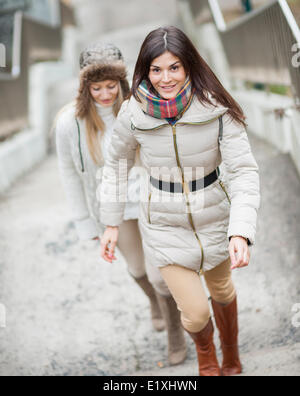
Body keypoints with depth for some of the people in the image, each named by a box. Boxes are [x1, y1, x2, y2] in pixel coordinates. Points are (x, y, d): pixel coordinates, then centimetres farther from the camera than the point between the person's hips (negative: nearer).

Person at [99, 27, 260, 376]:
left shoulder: (217, 109, -20)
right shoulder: (133, 113, -16)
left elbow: (243, 171, -21)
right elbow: (115, 165, 1)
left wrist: (241, 232, -34)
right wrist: (111, 223, 2)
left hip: (215, 218, 1)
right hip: (164, 226, 0)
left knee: (222, 291, 23)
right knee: (195, 313, -1)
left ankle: (232, 356, 55)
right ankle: (205, 352, 39)